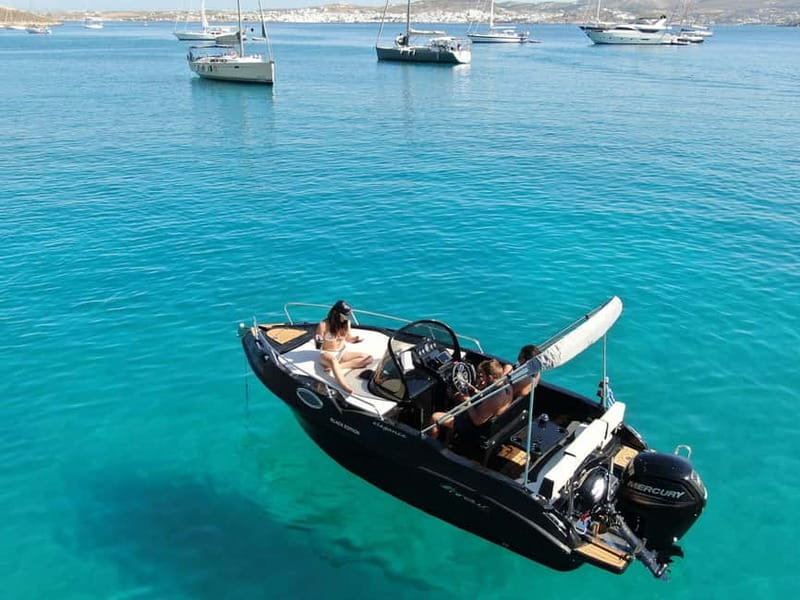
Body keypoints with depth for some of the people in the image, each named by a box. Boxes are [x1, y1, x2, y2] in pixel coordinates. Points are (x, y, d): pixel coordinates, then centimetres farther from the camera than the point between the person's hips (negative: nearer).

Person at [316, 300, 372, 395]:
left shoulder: (346, 322, -3)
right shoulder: (323, 325, -18)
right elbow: (318, 346, -13)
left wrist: (356, 338, -13)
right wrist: (319, 342, -37)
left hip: (342, 353, 6)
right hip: (327, 354, -6)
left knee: (368, 358, -14)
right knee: (332, 359, -43)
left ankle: (333, 366, -27)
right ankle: (344, 386, -68)